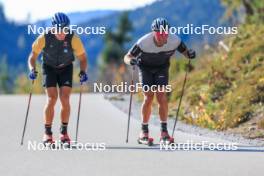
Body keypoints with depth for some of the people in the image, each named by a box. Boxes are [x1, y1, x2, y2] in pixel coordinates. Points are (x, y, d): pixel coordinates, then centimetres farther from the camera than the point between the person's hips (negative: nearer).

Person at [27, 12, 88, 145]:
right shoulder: (44, 38, -25)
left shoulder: (73, 39, -24)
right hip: (49, 68, 0)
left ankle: (64, 133, 1)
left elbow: (82, 58, -12)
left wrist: (83, 72, -29)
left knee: (65, 99, -14)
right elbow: (32, 57, -12)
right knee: (52, 99, -16)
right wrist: (32, 70, -30)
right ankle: (47, 133, -4)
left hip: (66, 68, 1)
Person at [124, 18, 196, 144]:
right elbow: (127, 57, -26)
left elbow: (185, 52, -10)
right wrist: (131, 61, -50)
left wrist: (190, 54, -33)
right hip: (145, 68, -1)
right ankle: (144, 132, -1)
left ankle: (164, 132, -8)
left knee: (161, 96, -13)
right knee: (149, 97, -12)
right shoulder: (144, 42, -33)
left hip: (162, 68, 1)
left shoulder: (174, 41, -27)